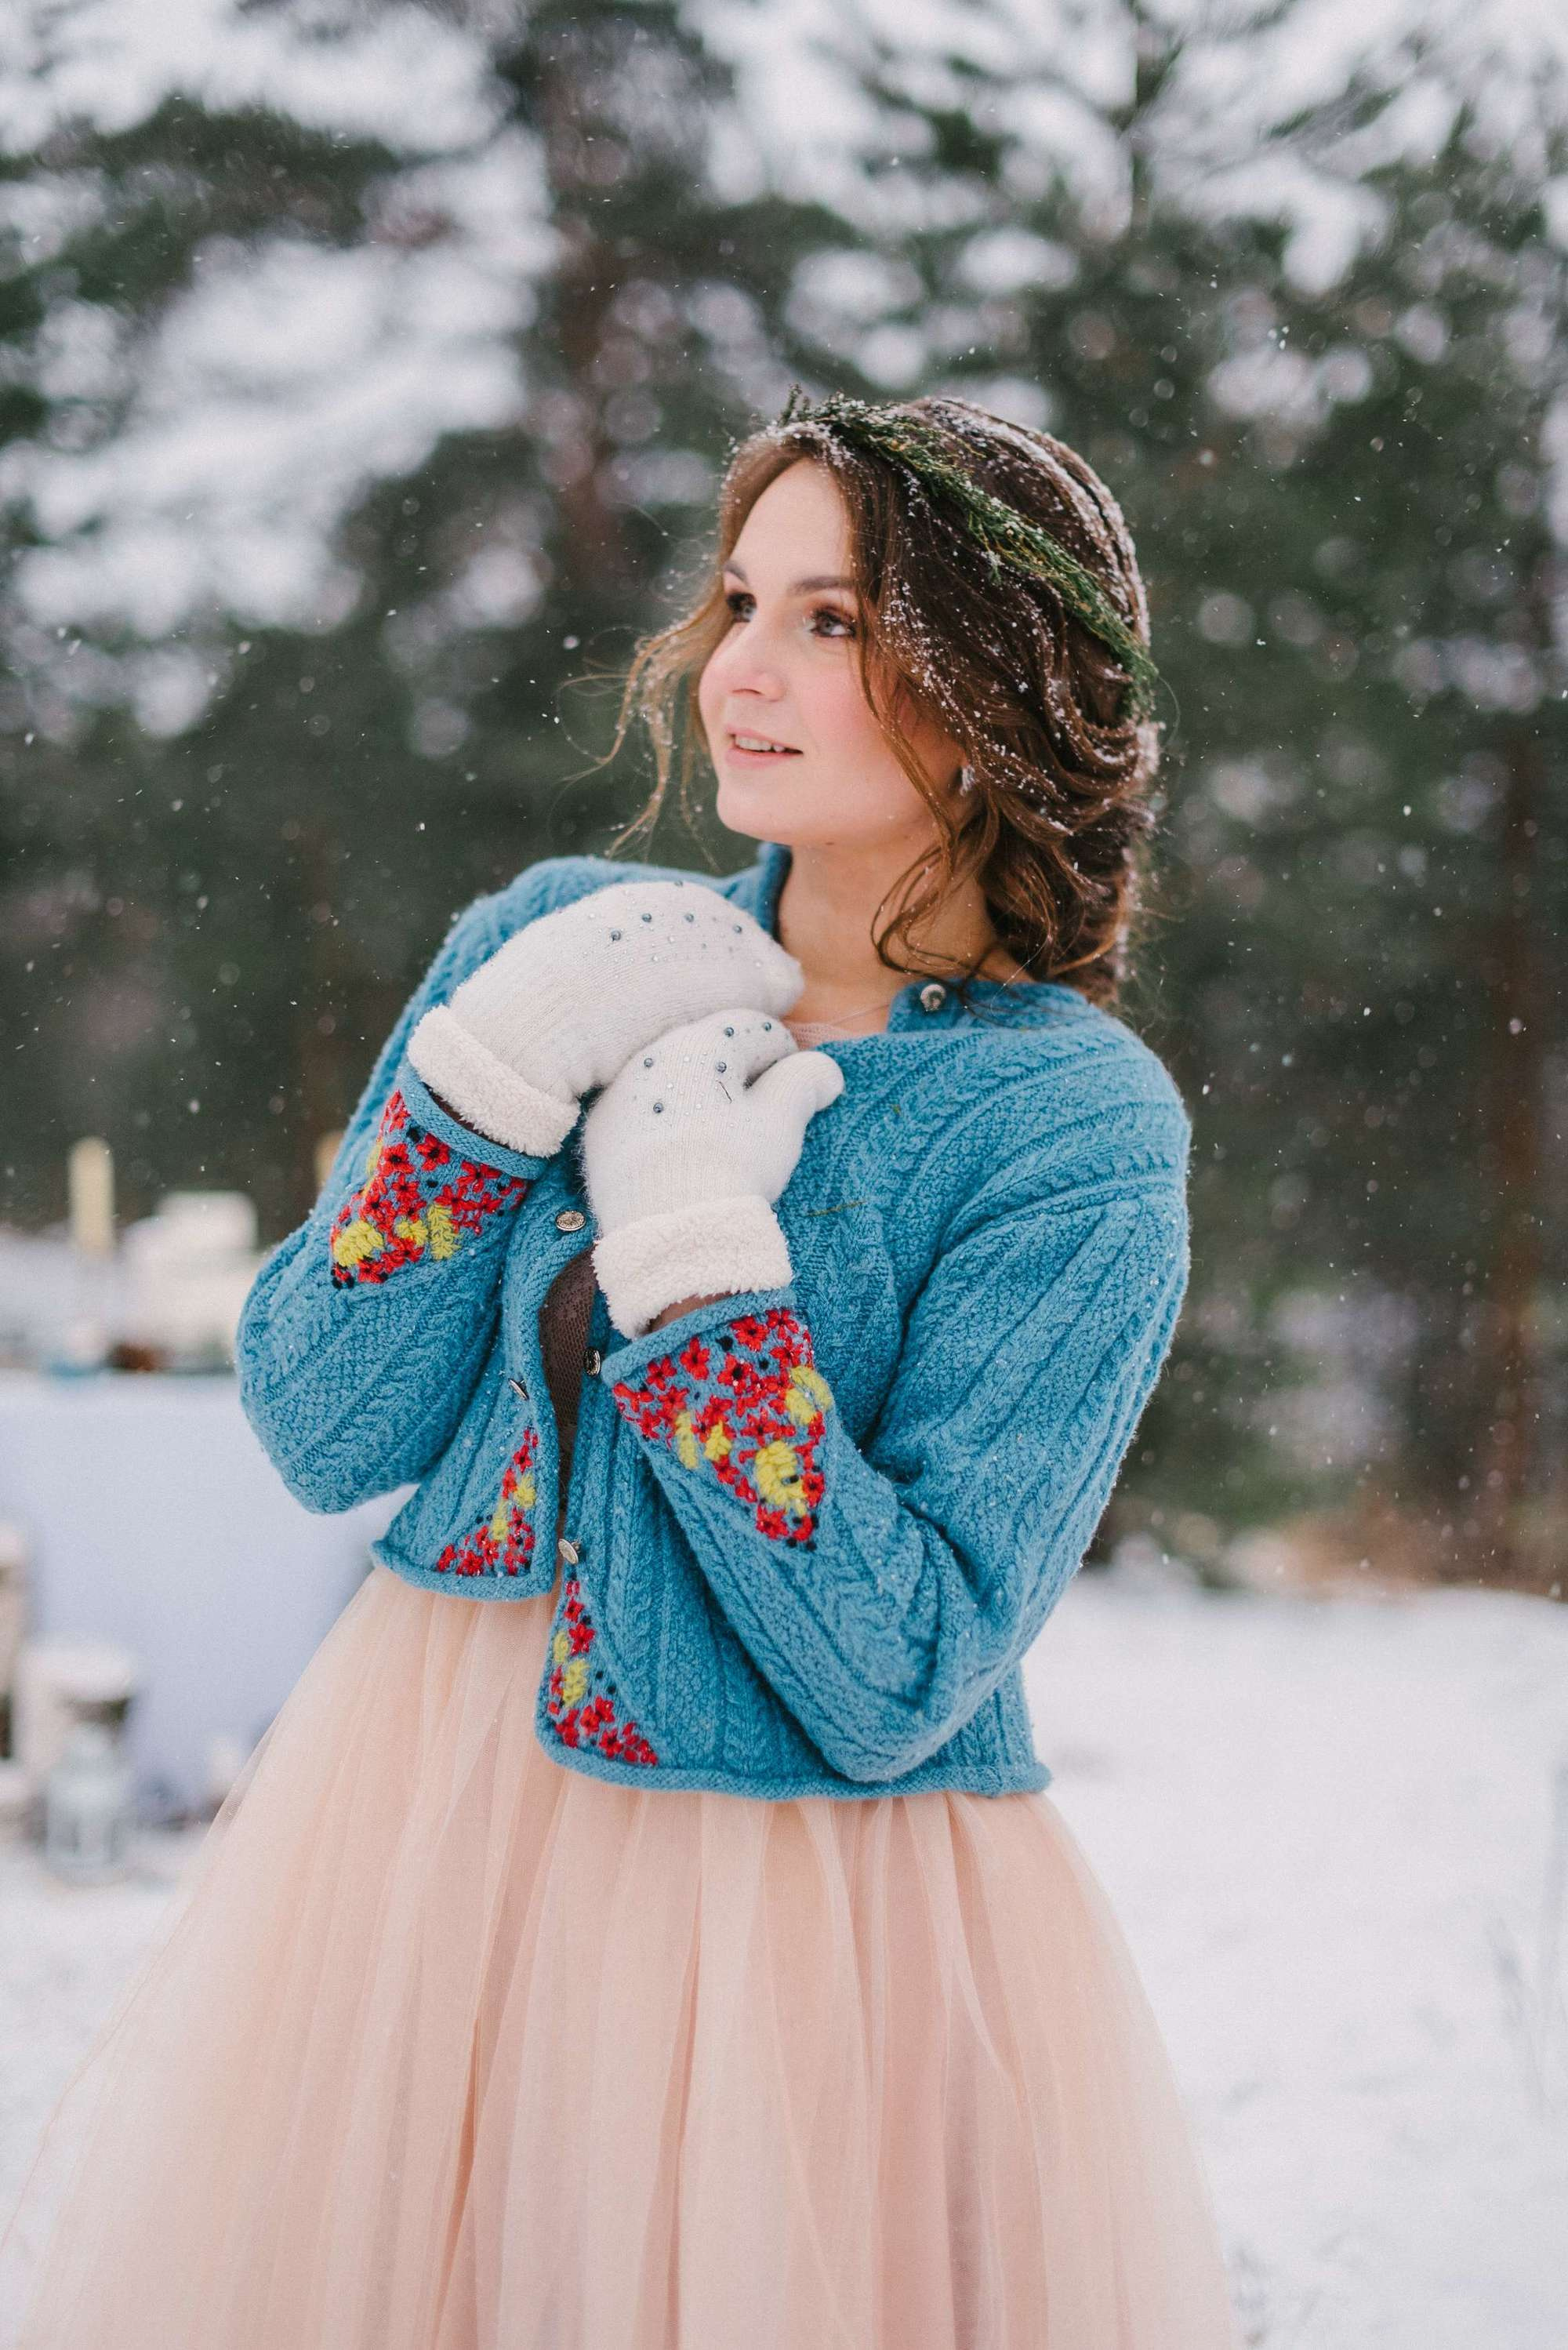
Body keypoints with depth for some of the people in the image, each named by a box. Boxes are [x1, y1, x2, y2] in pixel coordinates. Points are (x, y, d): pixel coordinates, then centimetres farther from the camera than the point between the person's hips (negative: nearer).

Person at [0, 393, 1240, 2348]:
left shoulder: (1083, 1132, -14)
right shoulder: (556, 944, -1)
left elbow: (896, 1686, -19)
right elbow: (318, 1435, -3)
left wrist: (693, 1256, -23)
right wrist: (488, 1086, -15)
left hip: (814, 1910, -4)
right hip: (414, 1816, 4)